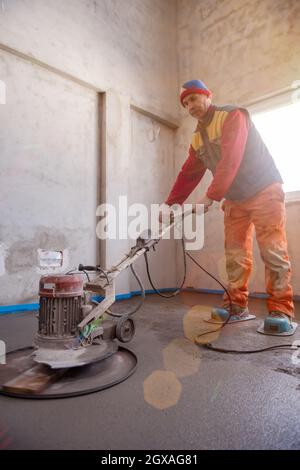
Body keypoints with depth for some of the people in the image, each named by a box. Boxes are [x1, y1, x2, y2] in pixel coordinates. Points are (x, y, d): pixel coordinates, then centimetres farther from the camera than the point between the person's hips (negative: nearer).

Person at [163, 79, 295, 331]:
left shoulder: (233, 115, -11)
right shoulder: (197, 138, 11)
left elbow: (231, 161, -25)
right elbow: (188, 174, 8)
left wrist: (210, 196, -30)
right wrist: (170, 204, -1)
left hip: (264, 190, -6)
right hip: (234, 199, 7)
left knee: (273, 252, -12)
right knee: (235, 254, 1)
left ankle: (281, 310, -7)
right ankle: (238, 306, 7)